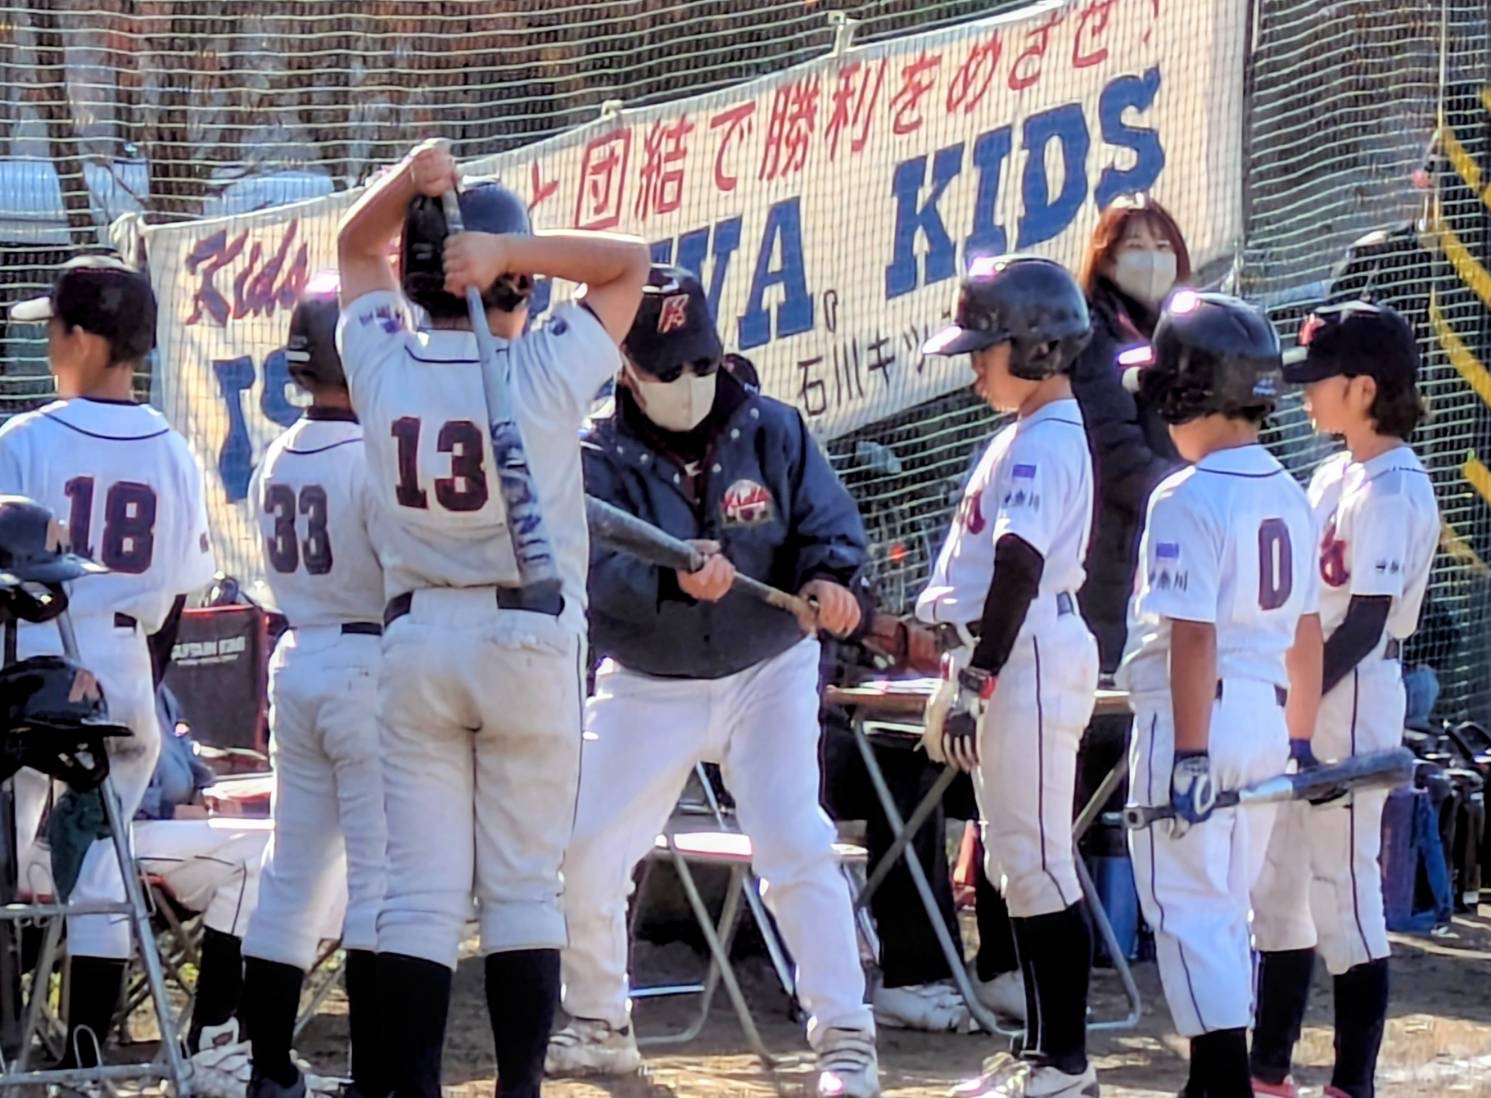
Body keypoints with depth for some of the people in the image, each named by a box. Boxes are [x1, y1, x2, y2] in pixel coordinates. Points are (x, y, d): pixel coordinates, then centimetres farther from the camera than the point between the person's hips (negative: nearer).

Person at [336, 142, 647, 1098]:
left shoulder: (382, 363, -2)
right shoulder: (545, 373, -10)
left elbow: (357, 248, 16)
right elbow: (629, 260, 1)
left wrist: (406, 187, -4)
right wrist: (506, 249, -12)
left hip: (416, 639, 2)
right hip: (528, 641, -2)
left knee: (419, 892, 3)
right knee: (524, 887, 3)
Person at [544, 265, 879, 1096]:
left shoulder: (772, 430, -6)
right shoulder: (599, 457, -12)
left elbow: (829, 521, -10)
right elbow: (600, 564, -27)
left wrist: (831, 579, -33)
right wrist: (675, 579, -47)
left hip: (767, 675, -1)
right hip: (646, 688, 1)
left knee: (797, 847, -13)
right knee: (585, 856, 2)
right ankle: (599, 1028, 23)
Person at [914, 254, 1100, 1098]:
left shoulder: (1044, 443, -15)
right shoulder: (1027, 435, 16)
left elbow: (1018, 571, -23)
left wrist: (974, 682, -25)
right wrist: (964, 672, 22)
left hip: (1031, 660, -11)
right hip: (1009, 662, 11)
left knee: (1038, 863, -9)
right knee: (1016, 863, 14)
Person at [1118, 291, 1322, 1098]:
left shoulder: (1187, 500, -15)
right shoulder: (1287, 496, 9)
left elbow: (1193, 638, -20)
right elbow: (1306, 633, 13)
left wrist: (1189, 756, -20)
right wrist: (1299, 741, 20)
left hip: (1196, 714, -8)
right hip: (1267, 715, 8)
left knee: (1187, 907, -4)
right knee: (1225, 906, 17)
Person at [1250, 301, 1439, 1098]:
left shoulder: (1394, 490, -15)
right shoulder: (1332, 477, 13)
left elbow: (1366, 621, -20)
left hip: (1351, 700, -10)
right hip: (1298, 698, 10)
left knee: (1343, 884, -7)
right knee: (1277, 883, 14)